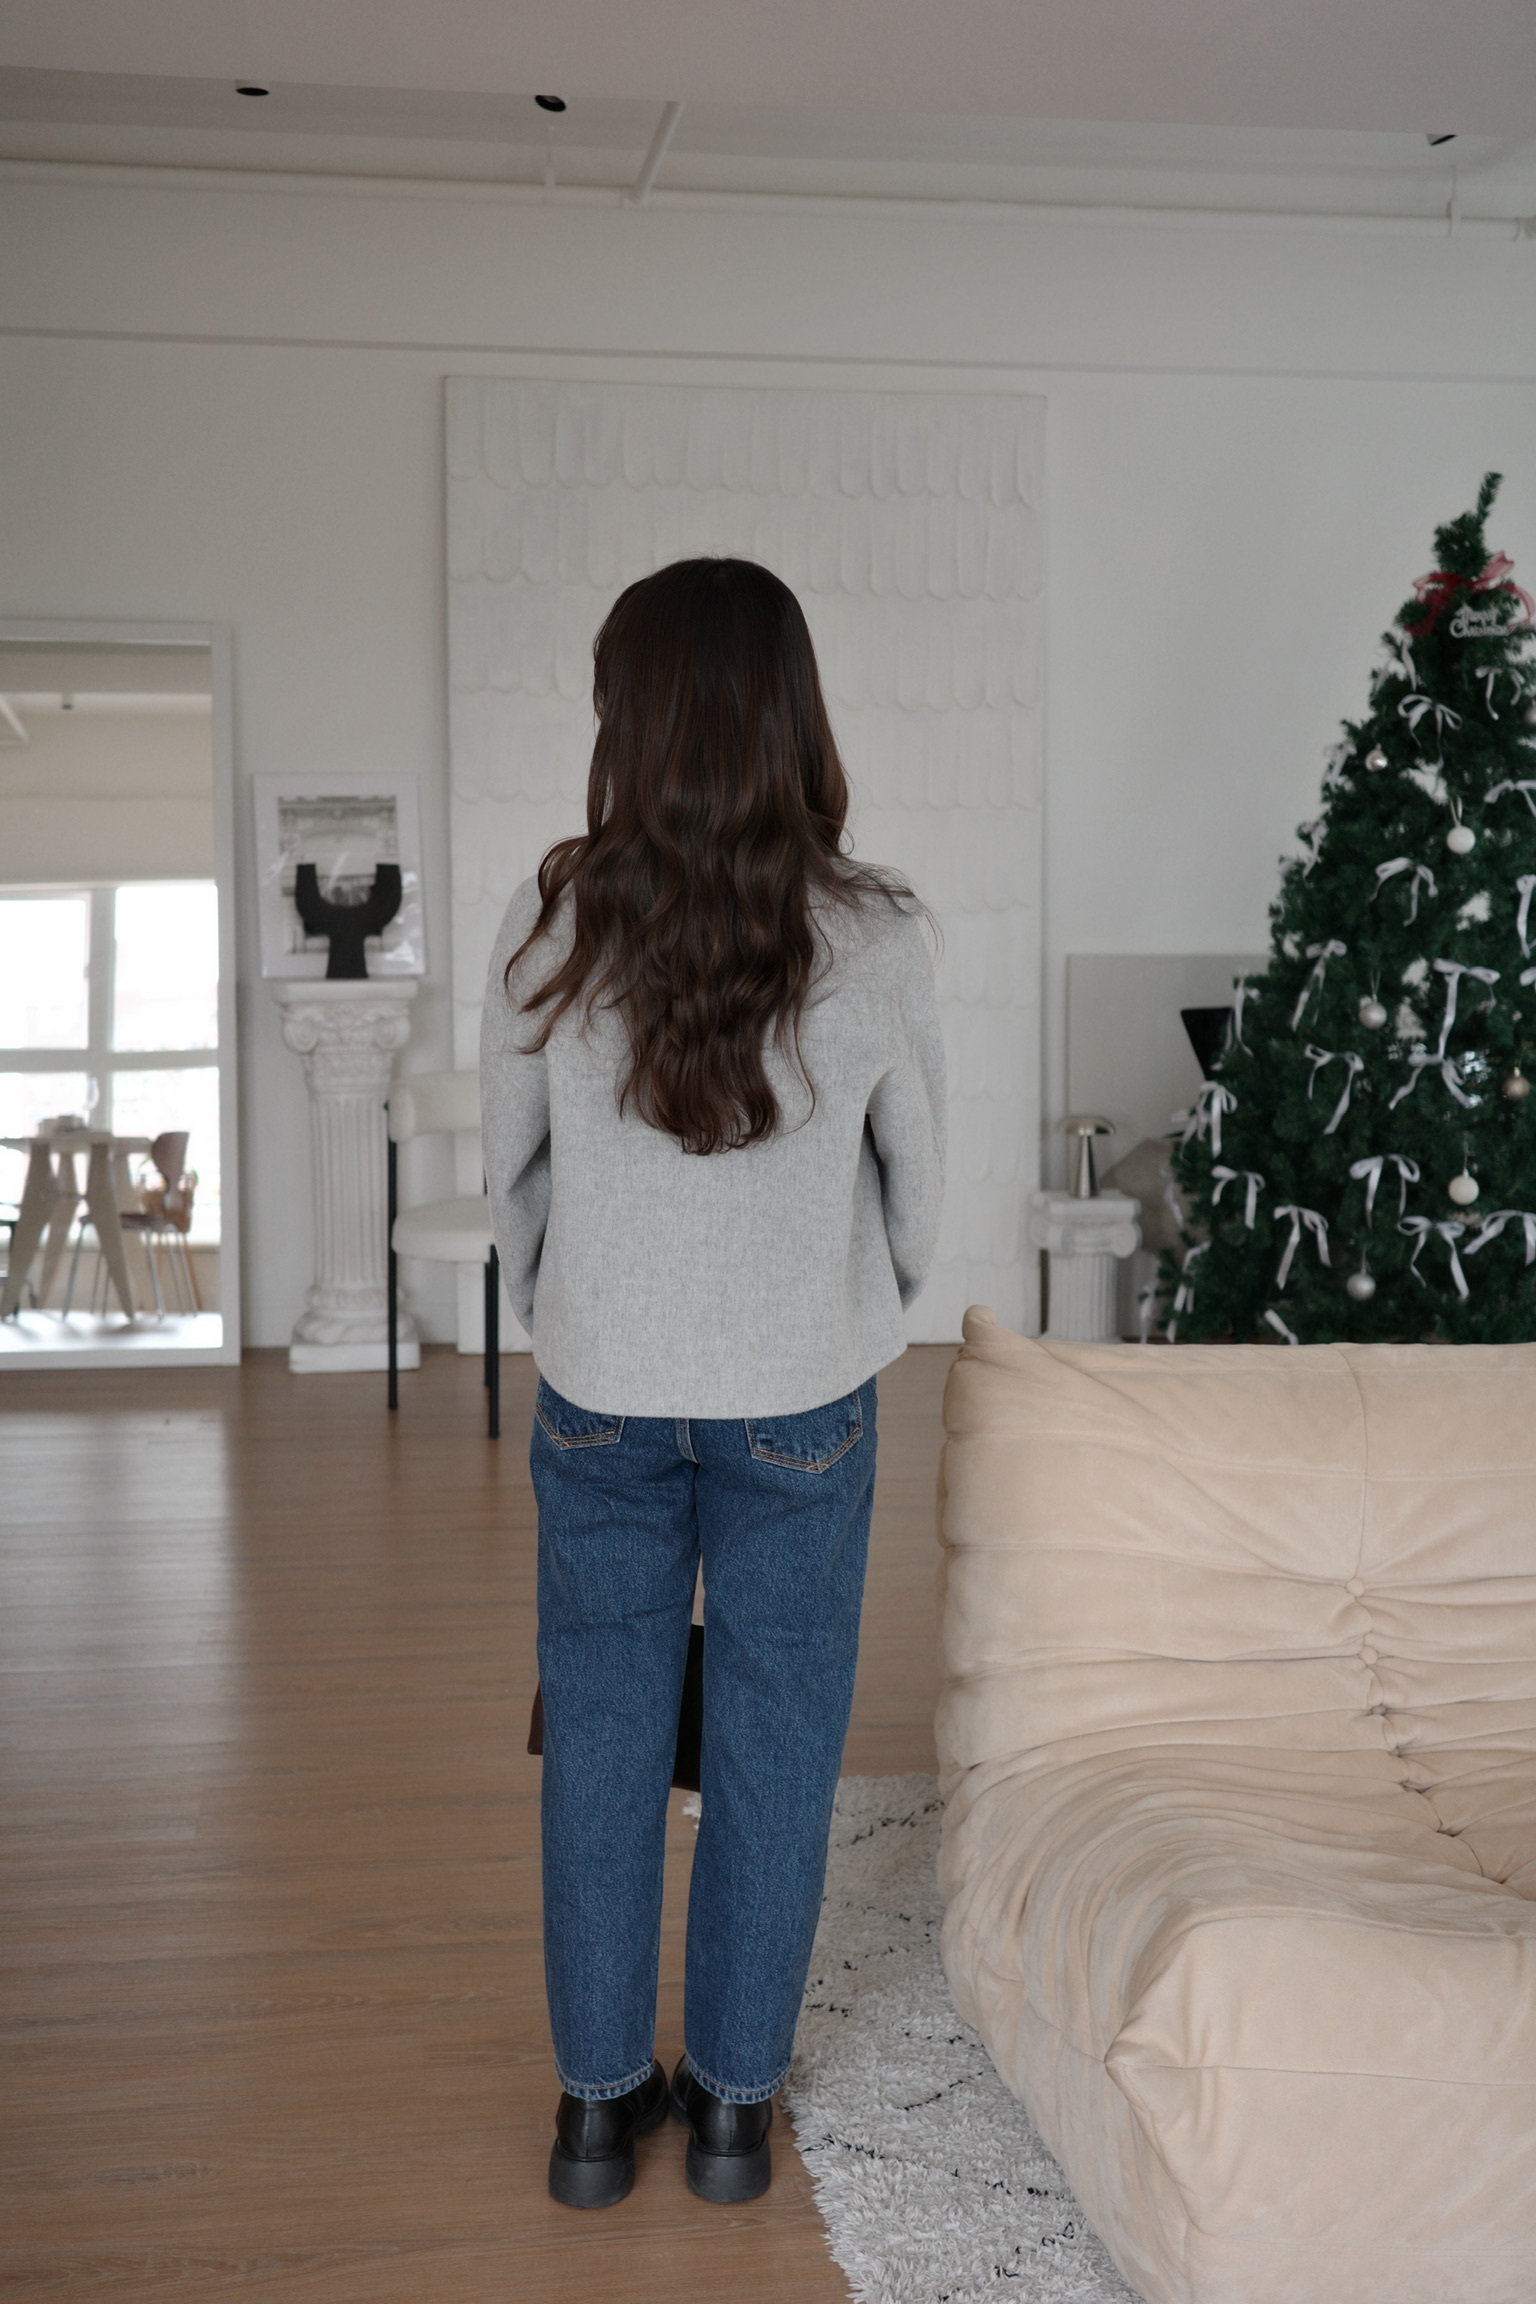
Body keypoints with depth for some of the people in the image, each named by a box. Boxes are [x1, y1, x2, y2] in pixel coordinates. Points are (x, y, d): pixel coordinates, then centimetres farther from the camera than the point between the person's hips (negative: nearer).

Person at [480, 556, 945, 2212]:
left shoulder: (550, 926, -12)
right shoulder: (872, 938, -14)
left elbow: (508, 1172, 1)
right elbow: (916, 1180, -1)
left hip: (600, 1400, 1)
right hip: (801, 1404, -1)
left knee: (600, 1741, 14)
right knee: (774, 1748, 13)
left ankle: (597, 2102, 27)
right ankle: (734, 2102, 27)